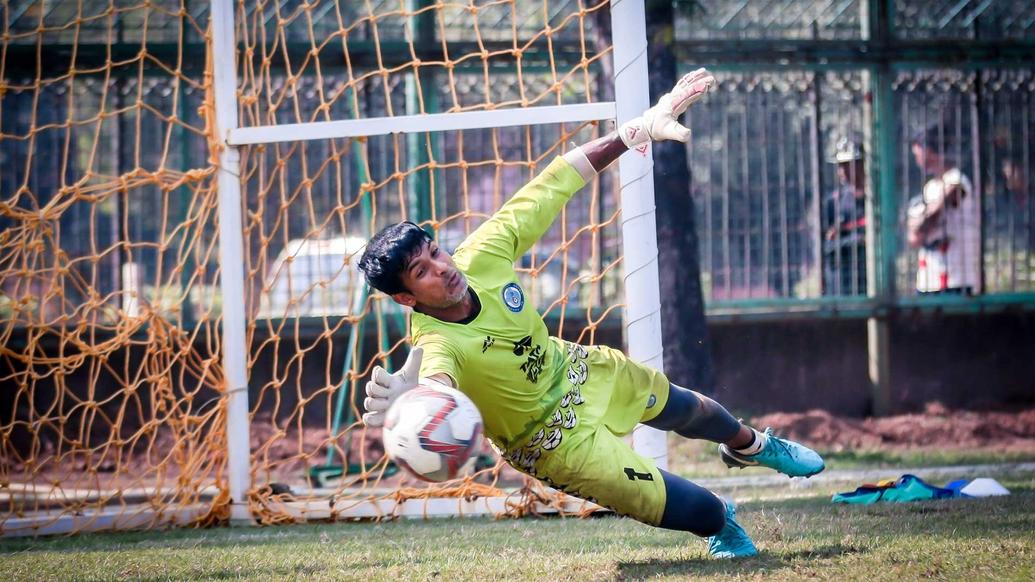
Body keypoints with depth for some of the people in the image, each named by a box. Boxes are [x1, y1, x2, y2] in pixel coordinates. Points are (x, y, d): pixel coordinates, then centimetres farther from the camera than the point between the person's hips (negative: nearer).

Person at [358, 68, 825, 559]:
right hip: (555, 436, -5)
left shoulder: (479, 257, -26)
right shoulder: (437, 346, -41)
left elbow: (551, 187, -18)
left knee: (688, 410, 30)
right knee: (701, 512, -5)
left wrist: (639, 129, -21)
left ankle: (749, 445, 66)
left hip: (575, 369, 6)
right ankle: (724, 528, 34)